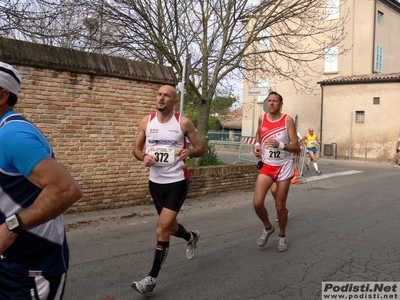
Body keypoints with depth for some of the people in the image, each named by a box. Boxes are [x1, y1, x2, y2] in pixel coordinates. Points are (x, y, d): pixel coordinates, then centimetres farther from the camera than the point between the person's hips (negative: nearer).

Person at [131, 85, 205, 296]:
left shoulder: (183, 123, -8)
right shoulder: (146, 121, 0)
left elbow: (201, 149, -1)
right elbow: (136, 148, 8)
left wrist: (189, 151, -24)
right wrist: (144, 157, -15)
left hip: (177, 181, -4)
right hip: (155, 181, 5)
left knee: (162, 229, -11)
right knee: (169, 226, 19)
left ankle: (151, 279, 1)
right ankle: (191, 237, 53)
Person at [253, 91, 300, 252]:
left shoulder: (287, 120, -11)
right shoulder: (262, 118, 0)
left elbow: (296, 147, -12)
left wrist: (280, 145, -29)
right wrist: (257, 145, 2)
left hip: (284, 166, -3)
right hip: (267, 166, 3)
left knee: (280, 206, 5)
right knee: (257, 203, -11)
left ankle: (282, 236, 30)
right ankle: (267, 228, 19)